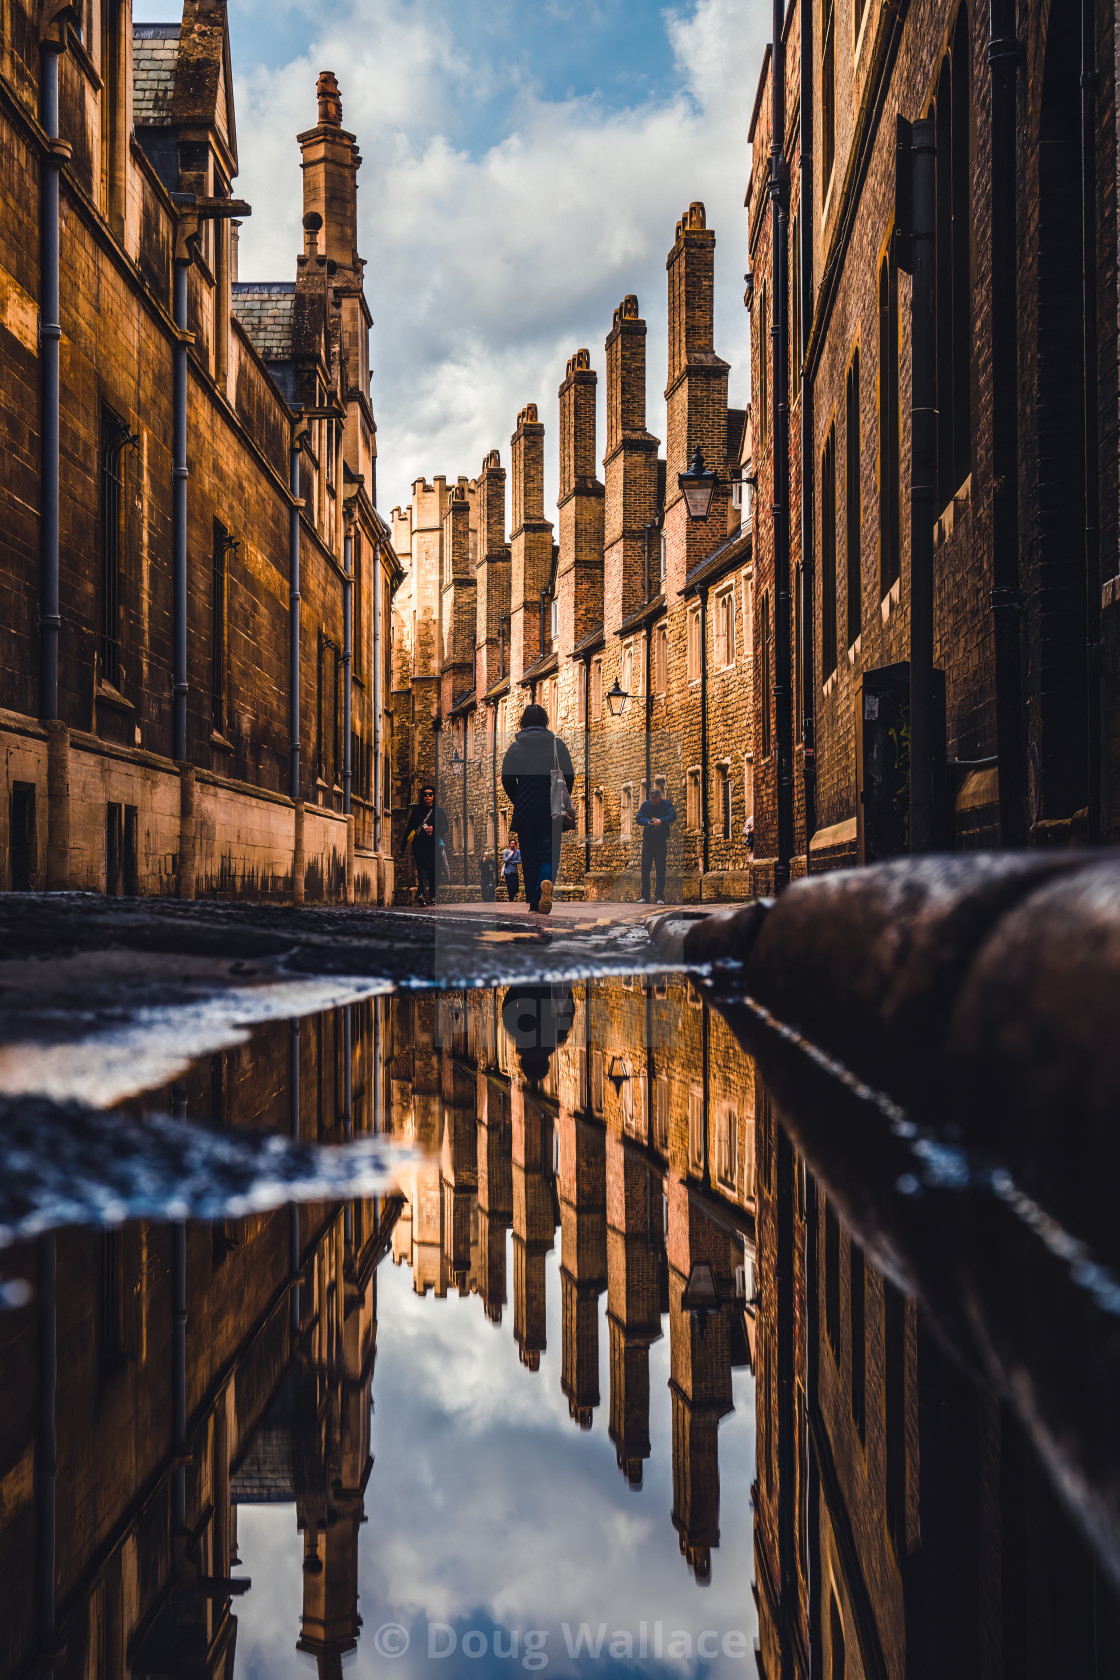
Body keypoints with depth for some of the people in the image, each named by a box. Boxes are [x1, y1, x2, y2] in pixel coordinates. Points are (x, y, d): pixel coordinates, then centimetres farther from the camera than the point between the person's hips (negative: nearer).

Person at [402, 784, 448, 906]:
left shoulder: (439, 811, 13)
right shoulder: (416, 810, 14)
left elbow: (445, 827, 5)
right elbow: (409, 827, 13)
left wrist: (433, 829, -14)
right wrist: (404, 844, 7)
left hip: (434, 845, 1)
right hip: (419, 845, -1)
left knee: (434, 873, 2)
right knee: (422, 870, -15)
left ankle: (433, 897, 10)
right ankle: (421, 894, -29)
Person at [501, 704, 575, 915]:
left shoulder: (515, 747, 1)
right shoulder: (557, 744, 2)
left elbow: (507, 779, 0)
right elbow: (570, 776, 1)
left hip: (525, 811, 0)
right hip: (552, 811, 0)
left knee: (529, 856, 8)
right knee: (550, 852, 2)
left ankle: (534, 902, 7)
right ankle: (546, 882, -28)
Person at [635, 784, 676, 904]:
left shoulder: (666, 804, 2)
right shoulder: (646, 805, 8)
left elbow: (673, 816, -10)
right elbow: (639, 818, 2)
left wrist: (661, 821, -25)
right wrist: (648, 822, -17)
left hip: (661, 841, -2)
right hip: (647, 840, 2)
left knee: (661, 869, -1)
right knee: (645, 868, 1)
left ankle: (660, 897, 3)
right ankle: (645, 896, 7)